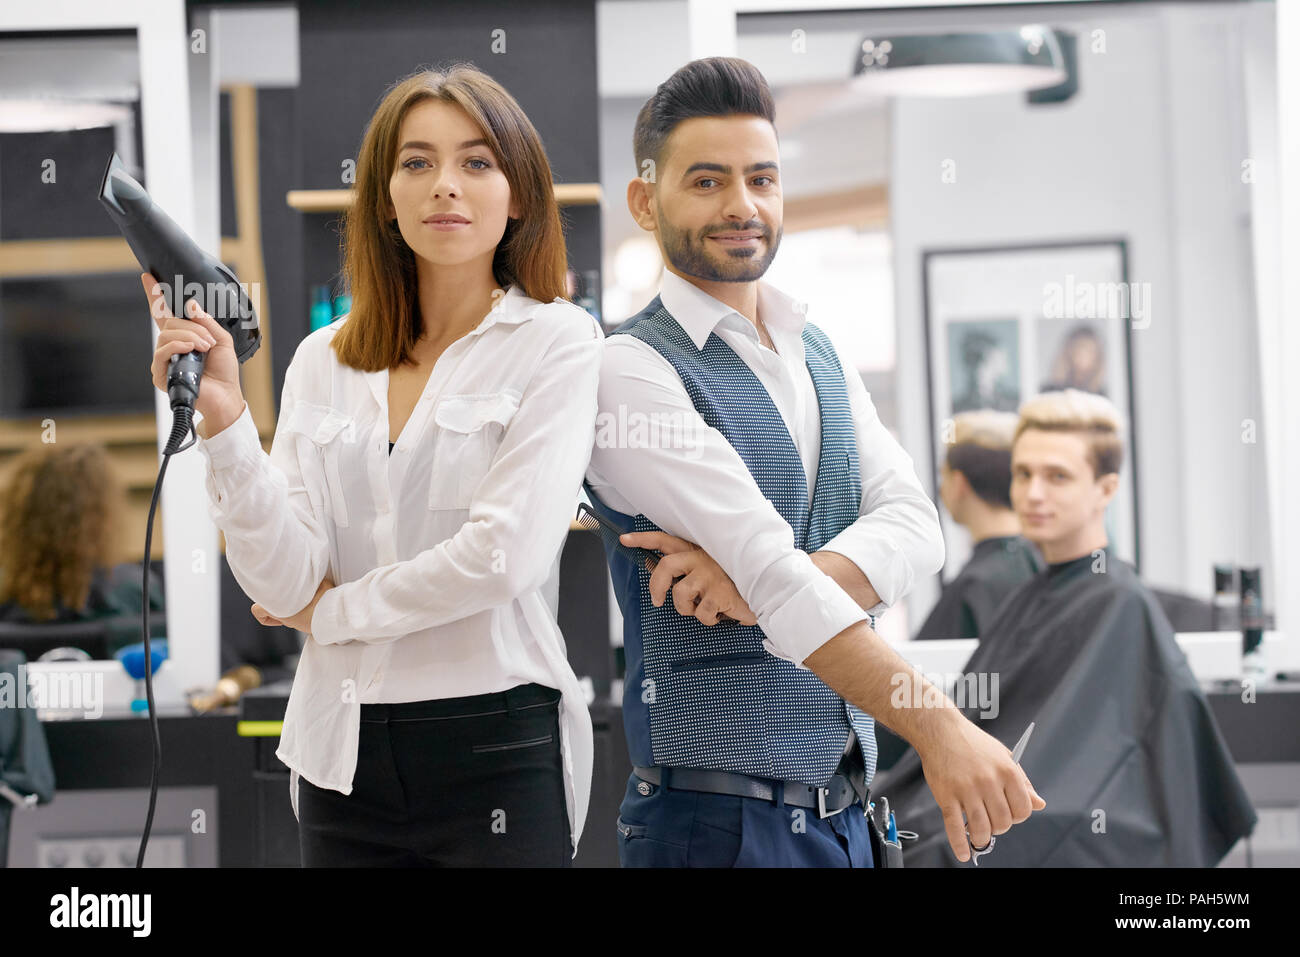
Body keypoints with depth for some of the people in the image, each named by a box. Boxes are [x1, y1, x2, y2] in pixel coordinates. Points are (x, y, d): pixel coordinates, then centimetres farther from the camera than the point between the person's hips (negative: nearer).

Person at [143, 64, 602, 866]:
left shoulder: (557, 341, -4)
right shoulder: (324, 361, 7)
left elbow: (505, 553, -15)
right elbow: (285, 582, -2)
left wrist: (331, 611, -4)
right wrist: (225, 419, -14)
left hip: (496, 748, -3)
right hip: (345, 753, 4)